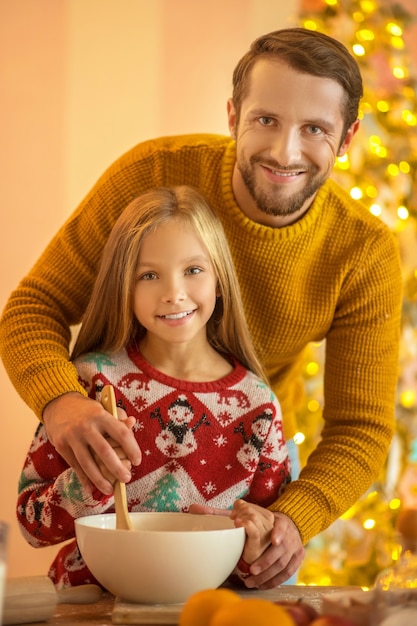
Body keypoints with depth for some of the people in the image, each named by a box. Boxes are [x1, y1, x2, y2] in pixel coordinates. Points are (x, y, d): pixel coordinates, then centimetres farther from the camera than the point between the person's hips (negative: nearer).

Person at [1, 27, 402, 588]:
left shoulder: (366, 253, -21)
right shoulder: (153, 174, -25)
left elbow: (361, 430, -17)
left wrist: (294, 520, -38)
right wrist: (60, 401, -43)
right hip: (123, 448, -1)